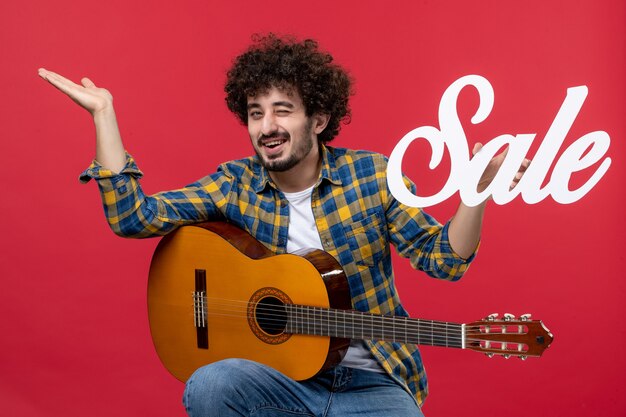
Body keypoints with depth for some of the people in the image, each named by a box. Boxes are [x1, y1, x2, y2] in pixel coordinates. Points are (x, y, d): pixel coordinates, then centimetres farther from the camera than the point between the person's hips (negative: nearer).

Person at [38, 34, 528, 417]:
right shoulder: (234, 185, -1)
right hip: (281, 376, 1)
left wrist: (477, 190, -21)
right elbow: (134, 217, -9)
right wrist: (103, 113, -11)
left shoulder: (372, 174, -4)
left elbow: (444, 259, -4)